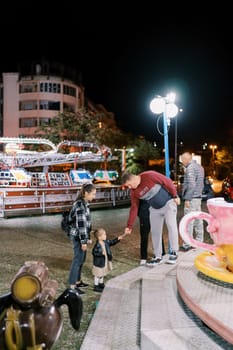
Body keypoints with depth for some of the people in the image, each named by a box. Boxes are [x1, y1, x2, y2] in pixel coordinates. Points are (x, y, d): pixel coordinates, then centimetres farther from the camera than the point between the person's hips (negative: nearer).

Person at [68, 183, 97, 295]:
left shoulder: (84, 203, 9)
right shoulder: (80, 204, -20)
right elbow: (81, 224, -21)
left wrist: (87, 238, 20)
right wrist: (84, 241, -19)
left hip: (82, 235, 9)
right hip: (78, 236, -9)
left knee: (81, 259, 17)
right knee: (78, 259, -2)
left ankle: (77, 281, 30)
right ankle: (72, 286, 6)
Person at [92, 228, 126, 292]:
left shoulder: (105, 242, -2)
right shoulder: (97, 245, -26)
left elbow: (112, 242, 10)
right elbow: (94, 252, -25)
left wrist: (118, 239, 0)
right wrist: (101, 253, -34)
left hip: (105, 261, 8)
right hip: (99, 263, -8)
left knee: (102, 273, 23)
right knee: (98, 274, 6)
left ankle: (101, 284, 41)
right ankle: (96, 286, 20)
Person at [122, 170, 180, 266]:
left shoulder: (149, 175, -26)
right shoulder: (134, 192, -8)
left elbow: (167, 182, -19)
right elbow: (134, 208, -2)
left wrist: (175, 196, -14)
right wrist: (129, 226, -4)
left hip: (168, 203, -5)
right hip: (155, 209, 5)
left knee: (171, 226, -9)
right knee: (155, 231, 3)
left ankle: (174, 253, 4)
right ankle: (158, 257, 11)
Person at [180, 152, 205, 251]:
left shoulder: (190, 168, -12)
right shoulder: (199, 166, 17)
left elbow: (191, 185, -19)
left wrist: (187, 199, -18)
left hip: (192, 198, -10)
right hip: (198, 197, 10)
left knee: (189, 222, -6)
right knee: (198, 220, 13)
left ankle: (186, 245, -3)